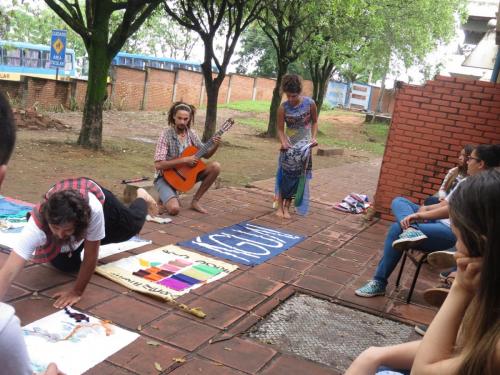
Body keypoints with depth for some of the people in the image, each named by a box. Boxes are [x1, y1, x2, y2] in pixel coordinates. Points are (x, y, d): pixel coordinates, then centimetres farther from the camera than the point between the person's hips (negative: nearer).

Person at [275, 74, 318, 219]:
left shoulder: (310, 103, -11)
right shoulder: (283, 108, -12)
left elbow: (314, 121, 4)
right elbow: (280, 128, -6)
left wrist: (313, 137, -8)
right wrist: (283, 142, -22)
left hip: (304, 143, 0)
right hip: (288, 144, 0)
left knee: (298, 174, -1)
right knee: (284, 173, -3)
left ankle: (287, 206, 7)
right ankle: (280, 206, 5)